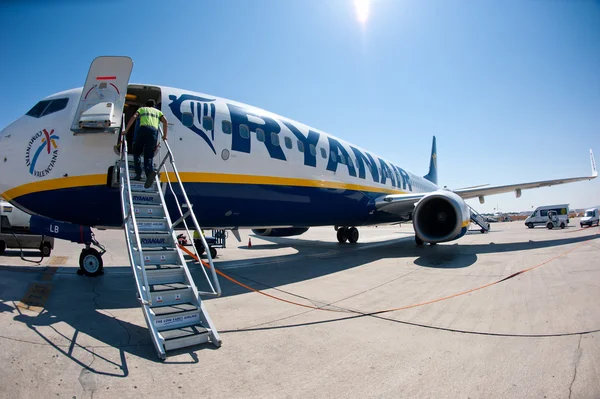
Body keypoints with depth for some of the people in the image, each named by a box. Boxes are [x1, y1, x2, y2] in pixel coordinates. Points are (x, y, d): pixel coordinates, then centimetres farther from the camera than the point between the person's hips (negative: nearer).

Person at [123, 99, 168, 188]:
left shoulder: (141, 109, 27)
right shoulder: (157, 111, 31)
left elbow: (133, 117, 9)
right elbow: (165, 121, 13)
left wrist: (126, 130, 7)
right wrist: (164, 135, 16)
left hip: (143, 129, -1)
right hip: (154, 131, 1)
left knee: (137, 152, 13)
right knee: (148, 156, -1)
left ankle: (138, 173, -4)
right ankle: (150, 172, -30)